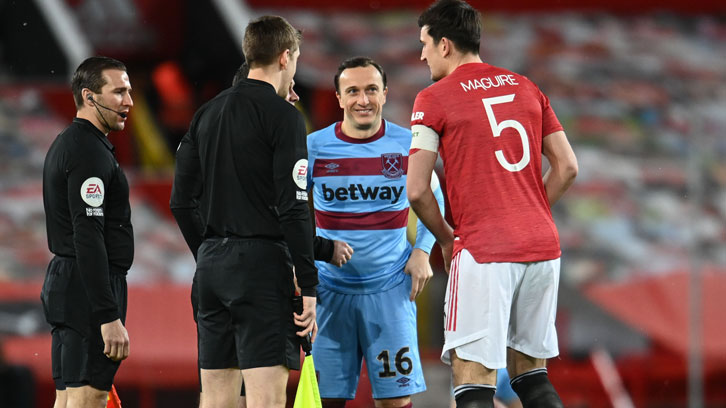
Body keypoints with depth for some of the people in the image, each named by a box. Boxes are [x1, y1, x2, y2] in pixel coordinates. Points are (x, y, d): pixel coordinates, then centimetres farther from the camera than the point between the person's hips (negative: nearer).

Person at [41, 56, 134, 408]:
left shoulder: (65, 144, 18)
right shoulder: (89, 151, -14)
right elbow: (88, 237, -22)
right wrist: (109, 316, -25)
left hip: (64, 283, 11)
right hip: (89, 290, -11)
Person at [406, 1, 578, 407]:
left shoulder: (434, 100, -2)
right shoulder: (527, 88, 13)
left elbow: (417, 191, -6)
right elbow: (567, 167, 12)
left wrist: (445, 238, 10)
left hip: (483, 252, -6)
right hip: (543, 245, 6)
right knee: (532, 375, 15)